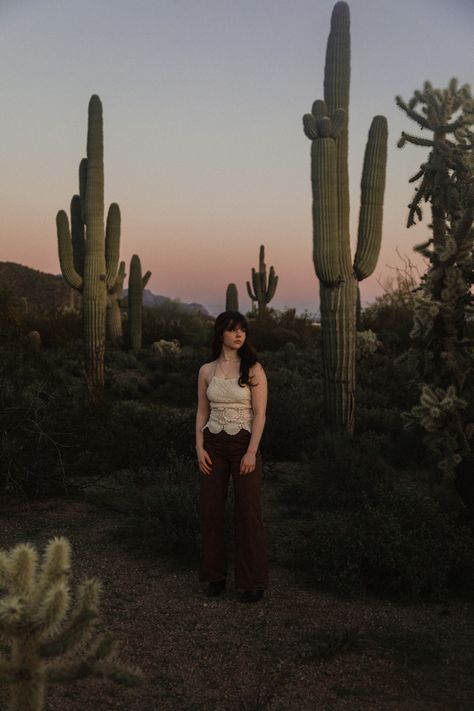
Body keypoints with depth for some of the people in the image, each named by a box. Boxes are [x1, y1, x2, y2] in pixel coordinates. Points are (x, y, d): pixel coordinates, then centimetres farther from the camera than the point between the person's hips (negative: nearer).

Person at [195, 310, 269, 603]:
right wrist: (200, 448, -1)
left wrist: (252, 452, -16)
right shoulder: (207, 370, 5)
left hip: (244, 444, -3)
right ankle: (216, 575, 20)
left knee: (248, 511, -1)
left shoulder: (254, 369, -6)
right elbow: (202, 412, 9)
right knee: (211, 509, 5)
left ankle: (254, 581, 11)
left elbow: (259, 414, -9)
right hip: (214, 445, 3)